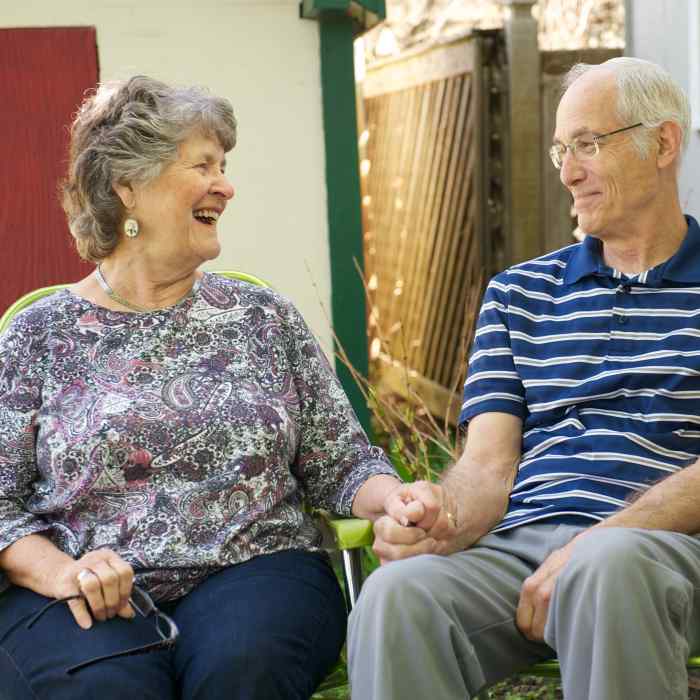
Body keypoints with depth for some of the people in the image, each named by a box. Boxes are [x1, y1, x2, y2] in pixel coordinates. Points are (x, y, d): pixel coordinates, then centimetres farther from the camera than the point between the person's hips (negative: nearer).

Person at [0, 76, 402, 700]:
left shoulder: (265, 317, 13)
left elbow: (340, 462, 12)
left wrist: (398, 501, -9)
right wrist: (60, 571, -14)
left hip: (253, 574, 1)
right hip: (86, 600, -1)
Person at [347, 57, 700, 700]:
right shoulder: (518, 294, 21)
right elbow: (489, 461, 10)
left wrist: (591, 544, -15)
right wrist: (446, 517, -14)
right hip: (516, 544, 2)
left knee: (606, 568, -38)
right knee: (395, 593, -30)